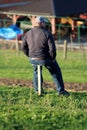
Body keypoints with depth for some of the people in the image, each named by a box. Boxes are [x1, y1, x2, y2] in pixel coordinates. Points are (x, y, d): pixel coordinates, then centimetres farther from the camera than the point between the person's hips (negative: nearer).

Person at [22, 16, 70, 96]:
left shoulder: (28, 33, 3)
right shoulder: (47, 33, -12)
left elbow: (23, 47, 8)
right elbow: (52, 48, -15)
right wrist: (53, 58, 1)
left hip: (33, 59, 4)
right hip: (45, 59, -4)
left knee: (36, 71, 35)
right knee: (56, 72, 19)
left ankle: (37, 89, 39)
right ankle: (61, 91, 20)